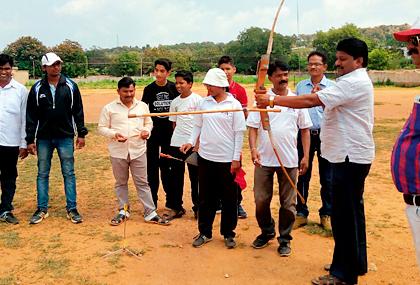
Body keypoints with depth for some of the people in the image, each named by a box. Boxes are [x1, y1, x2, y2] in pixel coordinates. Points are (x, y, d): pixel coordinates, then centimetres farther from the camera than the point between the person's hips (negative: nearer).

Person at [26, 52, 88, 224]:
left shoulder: (70, 86, 0)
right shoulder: (37, 88, 0)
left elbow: (78, 112, 3)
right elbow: (31, 116, 2)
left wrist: (81, 134, 0)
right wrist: (30, 140, -1)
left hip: (66, 137, -1)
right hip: (44, 138, 1)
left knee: (69, 173, 3)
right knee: (42, 174, 8)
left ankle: (71, 209, 12)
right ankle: (42, 209, 19)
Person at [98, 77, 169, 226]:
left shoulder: (143, 106, 5)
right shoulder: (109, 108, -1)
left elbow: (149, 123, 15)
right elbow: (102, 128, 1)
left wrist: (146, 130, -7)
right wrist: (114, 134, -18)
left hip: (138, 150, 1)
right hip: (118, 152, 0)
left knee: (142, 183, 6)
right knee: (120, 183, 13)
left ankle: (150, 213, 11)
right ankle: (123, 211, 29)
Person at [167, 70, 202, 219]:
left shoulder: (198, 100, -4)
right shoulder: (175, 102, 10)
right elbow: (174, 122, 15)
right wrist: (177, 137, 8)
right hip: (176, 144, 5)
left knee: (195, 177, 3)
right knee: (176, 176, 7)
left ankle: (197, 208, 15)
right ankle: (177, 207, 18)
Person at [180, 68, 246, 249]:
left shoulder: (234, 104, -6)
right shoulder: (204, 103, 4)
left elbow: (239, 133, -6)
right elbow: (198, 125, 12)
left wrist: (236, 158, -8)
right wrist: (191, 141, -5)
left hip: (227, 159, -3)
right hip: (205, 157, 3)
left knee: (229, 199, 8)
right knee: (206, 198, 11)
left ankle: (228, 234, 23)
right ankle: (205, 232, 24)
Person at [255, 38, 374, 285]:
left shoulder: (354, 83, -18)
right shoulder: (355, 81, 16)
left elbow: (311, 101, -25)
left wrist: (272, 101, -22)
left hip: (350, 157, -11)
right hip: (349, 155, 11)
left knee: (345, 214, -4)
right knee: (352, 211, 18)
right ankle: (356, 263, 32)